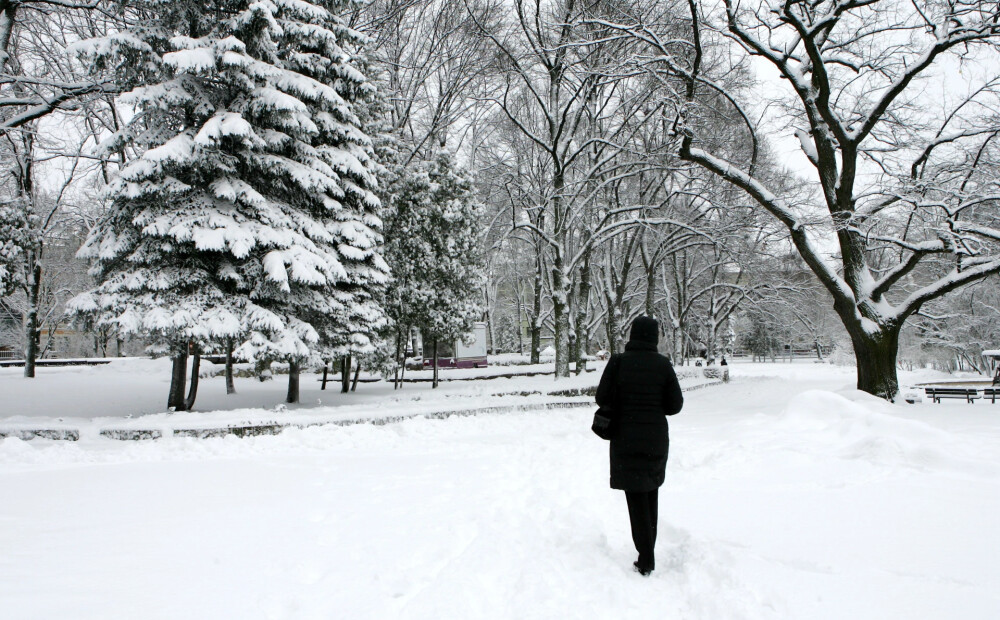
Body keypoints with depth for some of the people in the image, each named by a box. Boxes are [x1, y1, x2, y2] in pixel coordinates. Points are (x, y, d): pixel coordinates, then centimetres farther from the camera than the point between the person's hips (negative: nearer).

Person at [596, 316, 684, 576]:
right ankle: (648, 554, 27)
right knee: (650, 496, 17)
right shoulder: (663, 364, -5)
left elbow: (602, 397, -7)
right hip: (656, 439, 3)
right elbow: (675, 404, -3)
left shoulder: (618, 361, -10)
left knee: (637, 499, 1)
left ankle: (646, 562, 1)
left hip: (626, 440, -3)